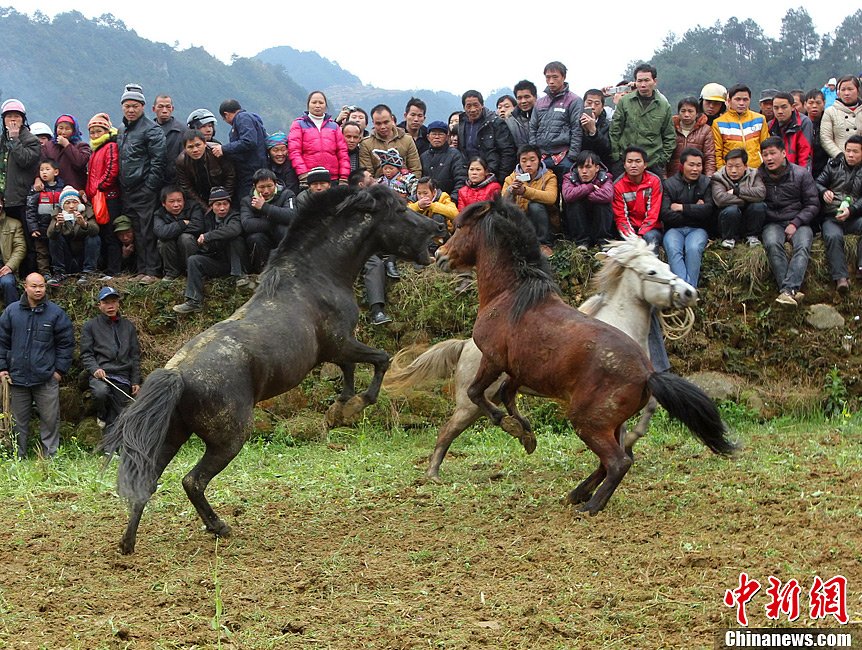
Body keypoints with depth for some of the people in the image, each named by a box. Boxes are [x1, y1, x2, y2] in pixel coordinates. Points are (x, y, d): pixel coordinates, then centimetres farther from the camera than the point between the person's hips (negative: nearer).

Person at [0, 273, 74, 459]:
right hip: (17, 377, 2)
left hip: (46, 379, -2)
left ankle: (51, 457, 7)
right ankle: (19, 458, 18)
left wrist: (60, 369, -2)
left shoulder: (55, 313, 0)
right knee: (19, 421, 9)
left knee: (50, 420, 0)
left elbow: (66, 343, 4)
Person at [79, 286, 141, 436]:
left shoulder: (128, 326, 20)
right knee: (101, 391, -35)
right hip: (100, 375, -3)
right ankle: (101, 416, -5)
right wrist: (95, 369, -15)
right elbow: (86, 354, 5)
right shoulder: (90, 326, 10)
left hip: (123, 378, 3)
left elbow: (135, 356, 20)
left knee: (116, 418, -5)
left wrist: (136, 381, 12)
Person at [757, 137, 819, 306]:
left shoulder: (801, 174, 3)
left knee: (803, 246, -32)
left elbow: (813, 205, 3)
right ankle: (792, 292, -42)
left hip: (798, 223, 0)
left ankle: (787, 290, -48)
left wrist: (795, 223, -9)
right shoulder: (759, 176, 5)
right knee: (772, 244, -34)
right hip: (773, 223, 0)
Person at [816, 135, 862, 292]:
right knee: (833, 236, -33)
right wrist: (824, 191, -8)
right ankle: (841, 278, -38)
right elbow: (818, 183, 16)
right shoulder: (834, 165, 14)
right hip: (831, 217, 0)